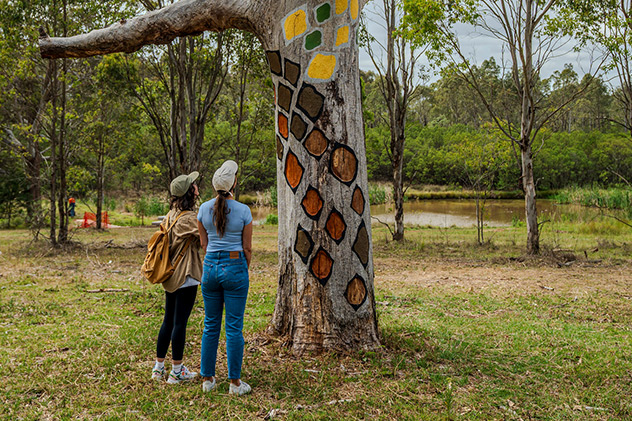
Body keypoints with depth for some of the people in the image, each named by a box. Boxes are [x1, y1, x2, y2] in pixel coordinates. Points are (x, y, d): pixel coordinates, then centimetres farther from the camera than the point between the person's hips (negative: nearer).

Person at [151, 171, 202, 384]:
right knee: (180, 323, -1)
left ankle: (159, 367, 23)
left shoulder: (170, 216, 9)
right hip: (185, 277, -8)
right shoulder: (188, 218, -18)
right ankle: (177, 371, 8)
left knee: (168, 321, 15)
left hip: (170, 276, 8)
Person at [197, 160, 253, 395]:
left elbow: (203, 243, 9)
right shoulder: (243, 211, -9)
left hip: (210, 266, 3)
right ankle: (235, 382, 9)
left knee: (211, 325, 13)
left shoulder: (204, 209, 0)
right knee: (234, 327, 2)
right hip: (235, 266, -3)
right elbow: (247, 247, -3)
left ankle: (207, 379, 19)